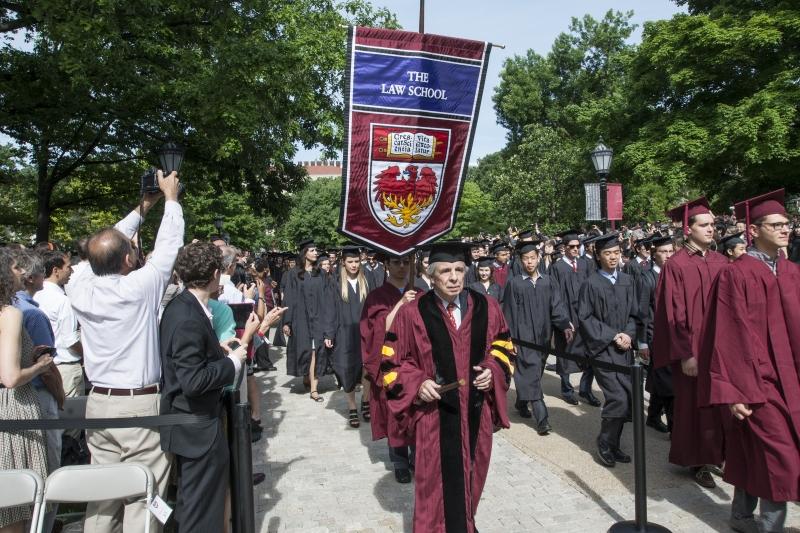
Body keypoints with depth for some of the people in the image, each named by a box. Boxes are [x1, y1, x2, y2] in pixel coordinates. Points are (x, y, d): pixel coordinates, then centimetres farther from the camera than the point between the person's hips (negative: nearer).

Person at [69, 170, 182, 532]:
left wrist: (142, 208, 19)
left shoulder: (80, 288, -3)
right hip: (141, 405, -6)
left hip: (98, 403, 6)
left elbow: (106, 248, 13)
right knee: (142, 499, 3)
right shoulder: (139, 286, -17)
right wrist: (170, 198, 9)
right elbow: (167, 247, -4)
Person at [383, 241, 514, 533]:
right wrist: (417, 384, -18)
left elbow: (504, 348, 11)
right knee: (438, 482, 7)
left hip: (476, 410, 4)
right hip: (435, 414, -3)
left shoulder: (486, 307, -1)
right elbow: (392, 362, -3)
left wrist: (494, 371, -8)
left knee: (470, 476, 21)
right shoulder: (412, 313, -10)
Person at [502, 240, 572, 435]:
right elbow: (509, 313, -4)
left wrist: (565, 325, -15)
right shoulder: (514, 283, -4)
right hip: (524, 336, -4)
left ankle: (521, 403, 35)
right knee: (531, 373, -9)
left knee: (535, 373, 13)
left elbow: (557, 306, 1)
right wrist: (510, 339, -7)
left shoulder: (547, 281, 6)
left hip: (542, 335, 4)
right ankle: (542, 418, -9)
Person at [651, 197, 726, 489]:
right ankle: (698, 462, 21)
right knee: (694, 404, 6)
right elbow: (674, 314, -12)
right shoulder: (676, 266, -11)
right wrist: (686, 354, -15)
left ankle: (716, 454, 29)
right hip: (692, 348, -5)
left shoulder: (720, 262, 7)